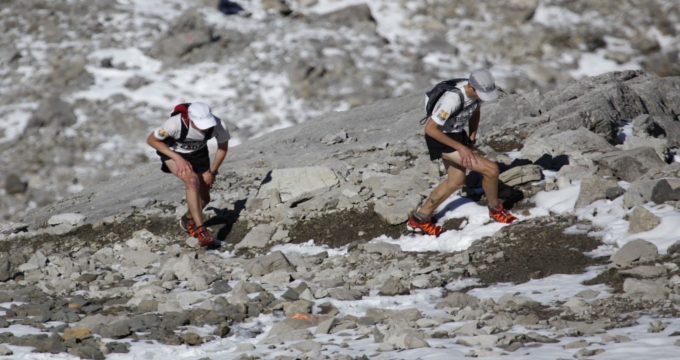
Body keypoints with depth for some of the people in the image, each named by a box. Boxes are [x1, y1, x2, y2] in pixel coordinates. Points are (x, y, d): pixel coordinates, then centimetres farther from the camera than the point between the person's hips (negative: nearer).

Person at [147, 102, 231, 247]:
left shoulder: (218, 126, -31)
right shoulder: (175, 124, -39)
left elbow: (223, 147, -8)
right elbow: (151, 140, -22)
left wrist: (212, 172, -6)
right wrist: (178, 159, -28)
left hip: (198, 153, 4)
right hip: (174, 153, -4)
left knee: (204, 198, 4)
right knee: (192, 180, -31)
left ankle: (187, 219, 38)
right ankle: (200, 229, -30)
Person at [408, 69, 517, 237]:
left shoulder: (476, 90, -12)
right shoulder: (453, 98, -35)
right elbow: (430, 128, -30)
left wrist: (471, 139, 4)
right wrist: (460, 147, -24)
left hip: (457, 133, 9)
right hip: (439, 138, -9)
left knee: (456, 181, 24)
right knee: (491, 169, -12)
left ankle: (420, 218, 35)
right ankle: (496, 210, 15)